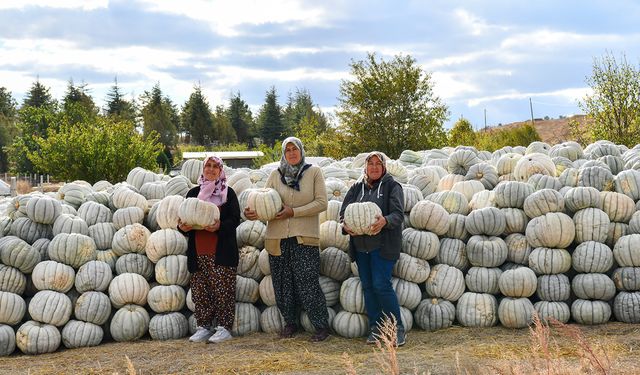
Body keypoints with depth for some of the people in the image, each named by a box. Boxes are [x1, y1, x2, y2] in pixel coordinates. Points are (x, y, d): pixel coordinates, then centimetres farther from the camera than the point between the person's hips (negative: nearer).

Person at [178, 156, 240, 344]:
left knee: (223, 290, -4)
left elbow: (235, 219, -3)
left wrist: (219, 225, -22)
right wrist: (182, 227, -8)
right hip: (198, 252, 4)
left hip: (221, 252, -3)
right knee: (200, 291, 5)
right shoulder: (193, 193, 14)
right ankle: (203, 327, 13)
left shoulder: (228, 193, 5)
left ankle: (224, 328, 3)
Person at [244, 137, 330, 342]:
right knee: (283, 283, 9)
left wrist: (293, 211, -12)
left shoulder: (314, 172, 2)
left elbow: (321, 202, -5)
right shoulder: (276, 175, 9)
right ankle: (290, 323, 25)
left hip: (304, 237, -3)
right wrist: (254, 212, -19)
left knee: (307, 283, -8)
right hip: (278, 238, 3)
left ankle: (321, 325, 4)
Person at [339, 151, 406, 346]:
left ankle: (398, 328, -1)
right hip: (360, 246, 5)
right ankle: (375, 329, 18)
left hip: (383, 245, -5)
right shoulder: (357, 188, 12)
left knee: (381, 284, -13)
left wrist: (385, 221, -32)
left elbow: (398, 214, -11)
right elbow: (344, 211, 8)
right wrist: (345, 225, -15)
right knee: (368, 286, 8)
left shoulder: (392, 186, -1)